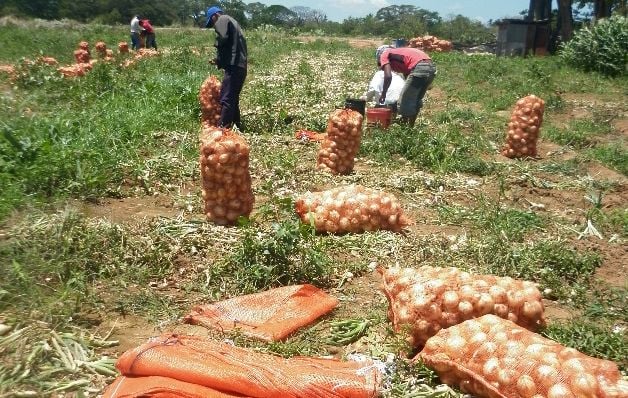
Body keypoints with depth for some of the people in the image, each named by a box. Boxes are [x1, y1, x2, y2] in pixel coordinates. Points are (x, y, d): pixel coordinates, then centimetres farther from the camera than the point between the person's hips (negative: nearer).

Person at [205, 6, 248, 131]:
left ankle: (222, 129, -15)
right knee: (233, 99, 16)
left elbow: (222, 38, -18)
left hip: (233, 67, -10)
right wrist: (220, 61, 18)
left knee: (226, 100, -12)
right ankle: (237, 127, 20)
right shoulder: (233, 22, 30)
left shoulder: (223, 20, 2)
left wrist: (219, 59, -3)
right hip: (241, 66, 10)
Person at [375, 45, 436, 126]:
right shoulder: (401, 53, 36)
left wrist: (383, 93, 10)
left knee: (404, 100, 5)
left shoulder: (384, 55, 15)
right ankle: (411, 125, 30)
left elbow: (388, 76, -3)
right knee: (417, 100, 23)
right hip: (431, 67, 8)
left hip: (419, 68, -8)